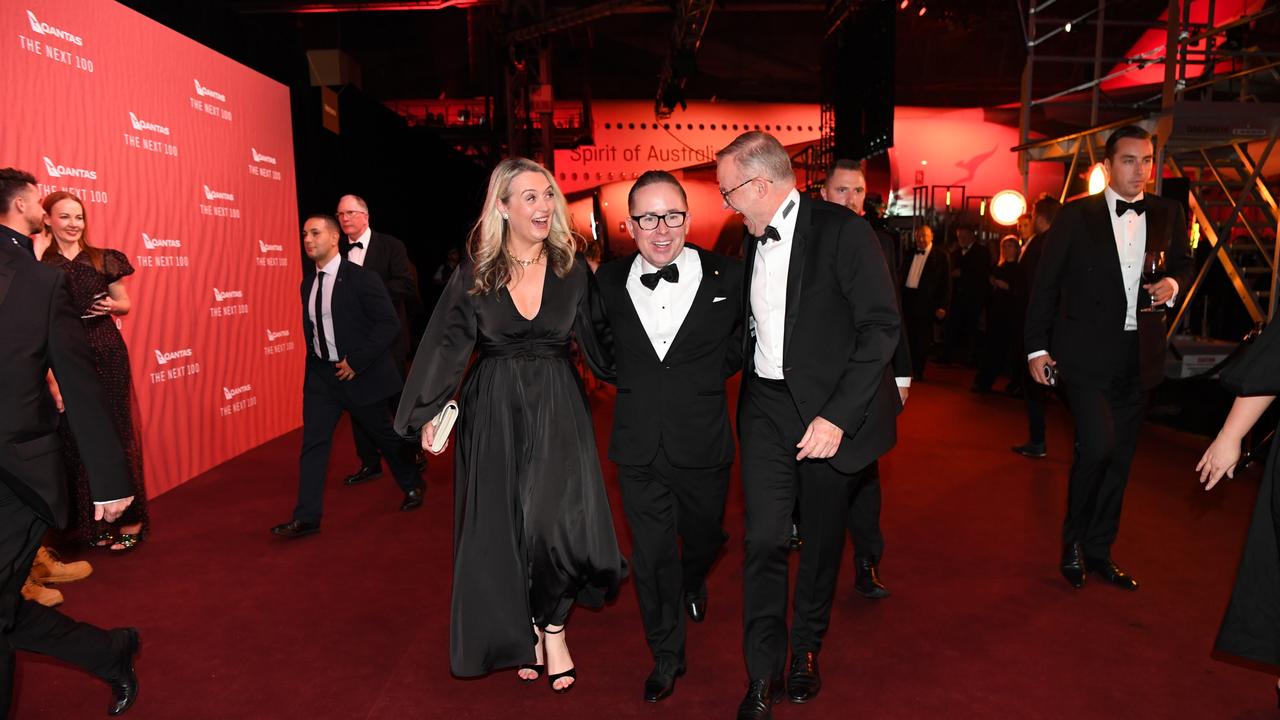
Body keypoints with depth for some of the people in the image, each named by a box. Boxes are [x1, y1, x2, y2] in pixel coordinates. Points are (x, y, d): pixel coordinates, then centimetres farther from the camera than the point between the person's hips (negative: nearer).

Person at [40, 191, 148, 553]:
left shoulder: (104, 259, 6)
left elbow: (126, 304, 13)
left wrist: (113, 306, -10)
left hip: (107, 356, 0)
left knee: (116, 432, 2)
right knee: (76, 438, 5)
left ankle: (129, 519, 11)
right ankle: (92, 523, 17)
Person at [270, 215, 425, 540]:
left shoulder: (360, 278, -14)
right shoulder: (308, 284, 8)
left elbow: (389, 323, -17)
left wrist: (356, 362, -20)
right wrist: (313, 364, 8)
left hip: (358, 374, -5)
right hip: (320, 374, 6)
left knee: (385, 435, 10)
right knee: (313, 443, 0)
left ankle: (412, 486, 35)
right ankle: (306, 518, 5)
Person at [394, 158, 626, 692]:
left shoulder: (573, 270, 0)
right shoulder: (475, 274, -2)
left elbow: (598, 339, 4)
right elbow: (447, 344, 1)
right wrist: (429, 411, -2)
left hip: (558, 410, 0)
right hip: (493, 412, 0)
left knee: (556, 519, -10)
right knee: (503, 527, 7)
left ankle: (553, 626, 15)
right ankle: (522, 635, 27)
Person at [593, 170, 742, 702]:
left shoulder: (727, 275, -9)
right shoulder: (608, 281, -4)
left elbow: (747, 335, 9)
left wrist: (714, 373, 3)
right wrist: (634, 384, 6)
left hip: (702, 443, 0)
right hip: (638, 446, 1)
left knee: (703, 538, 20)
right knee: (650, 554, 9)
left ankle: (693, 582, 57)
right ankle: (667, 655, 30)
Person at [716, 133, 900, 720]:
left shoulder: (842, 231, -11)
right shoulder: (752, 241, 9)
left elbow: (881, 325, -15)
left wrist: (838, 414, -20)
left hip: (829, 410, -4)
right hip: (766, 407, 4)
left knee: (823, 536, 12)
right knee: (764, 540, -1)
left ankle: (807, 650, 35)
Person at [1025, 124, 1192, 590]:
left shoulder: (1168, 214, 7)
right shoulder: (1076, 216, -3)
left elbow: (1182, 263, 22)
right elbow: (1045, 285, -2)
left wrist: (1173, 283, -3)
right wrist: (1037, 347, -5)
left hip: (1138, 356, 5)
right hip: (1087, 354, -4)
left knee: (1119, 457, 11)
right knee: (1097, 446, -16)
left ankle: (1099, 551, 26)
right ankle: (1073, 541, 8)